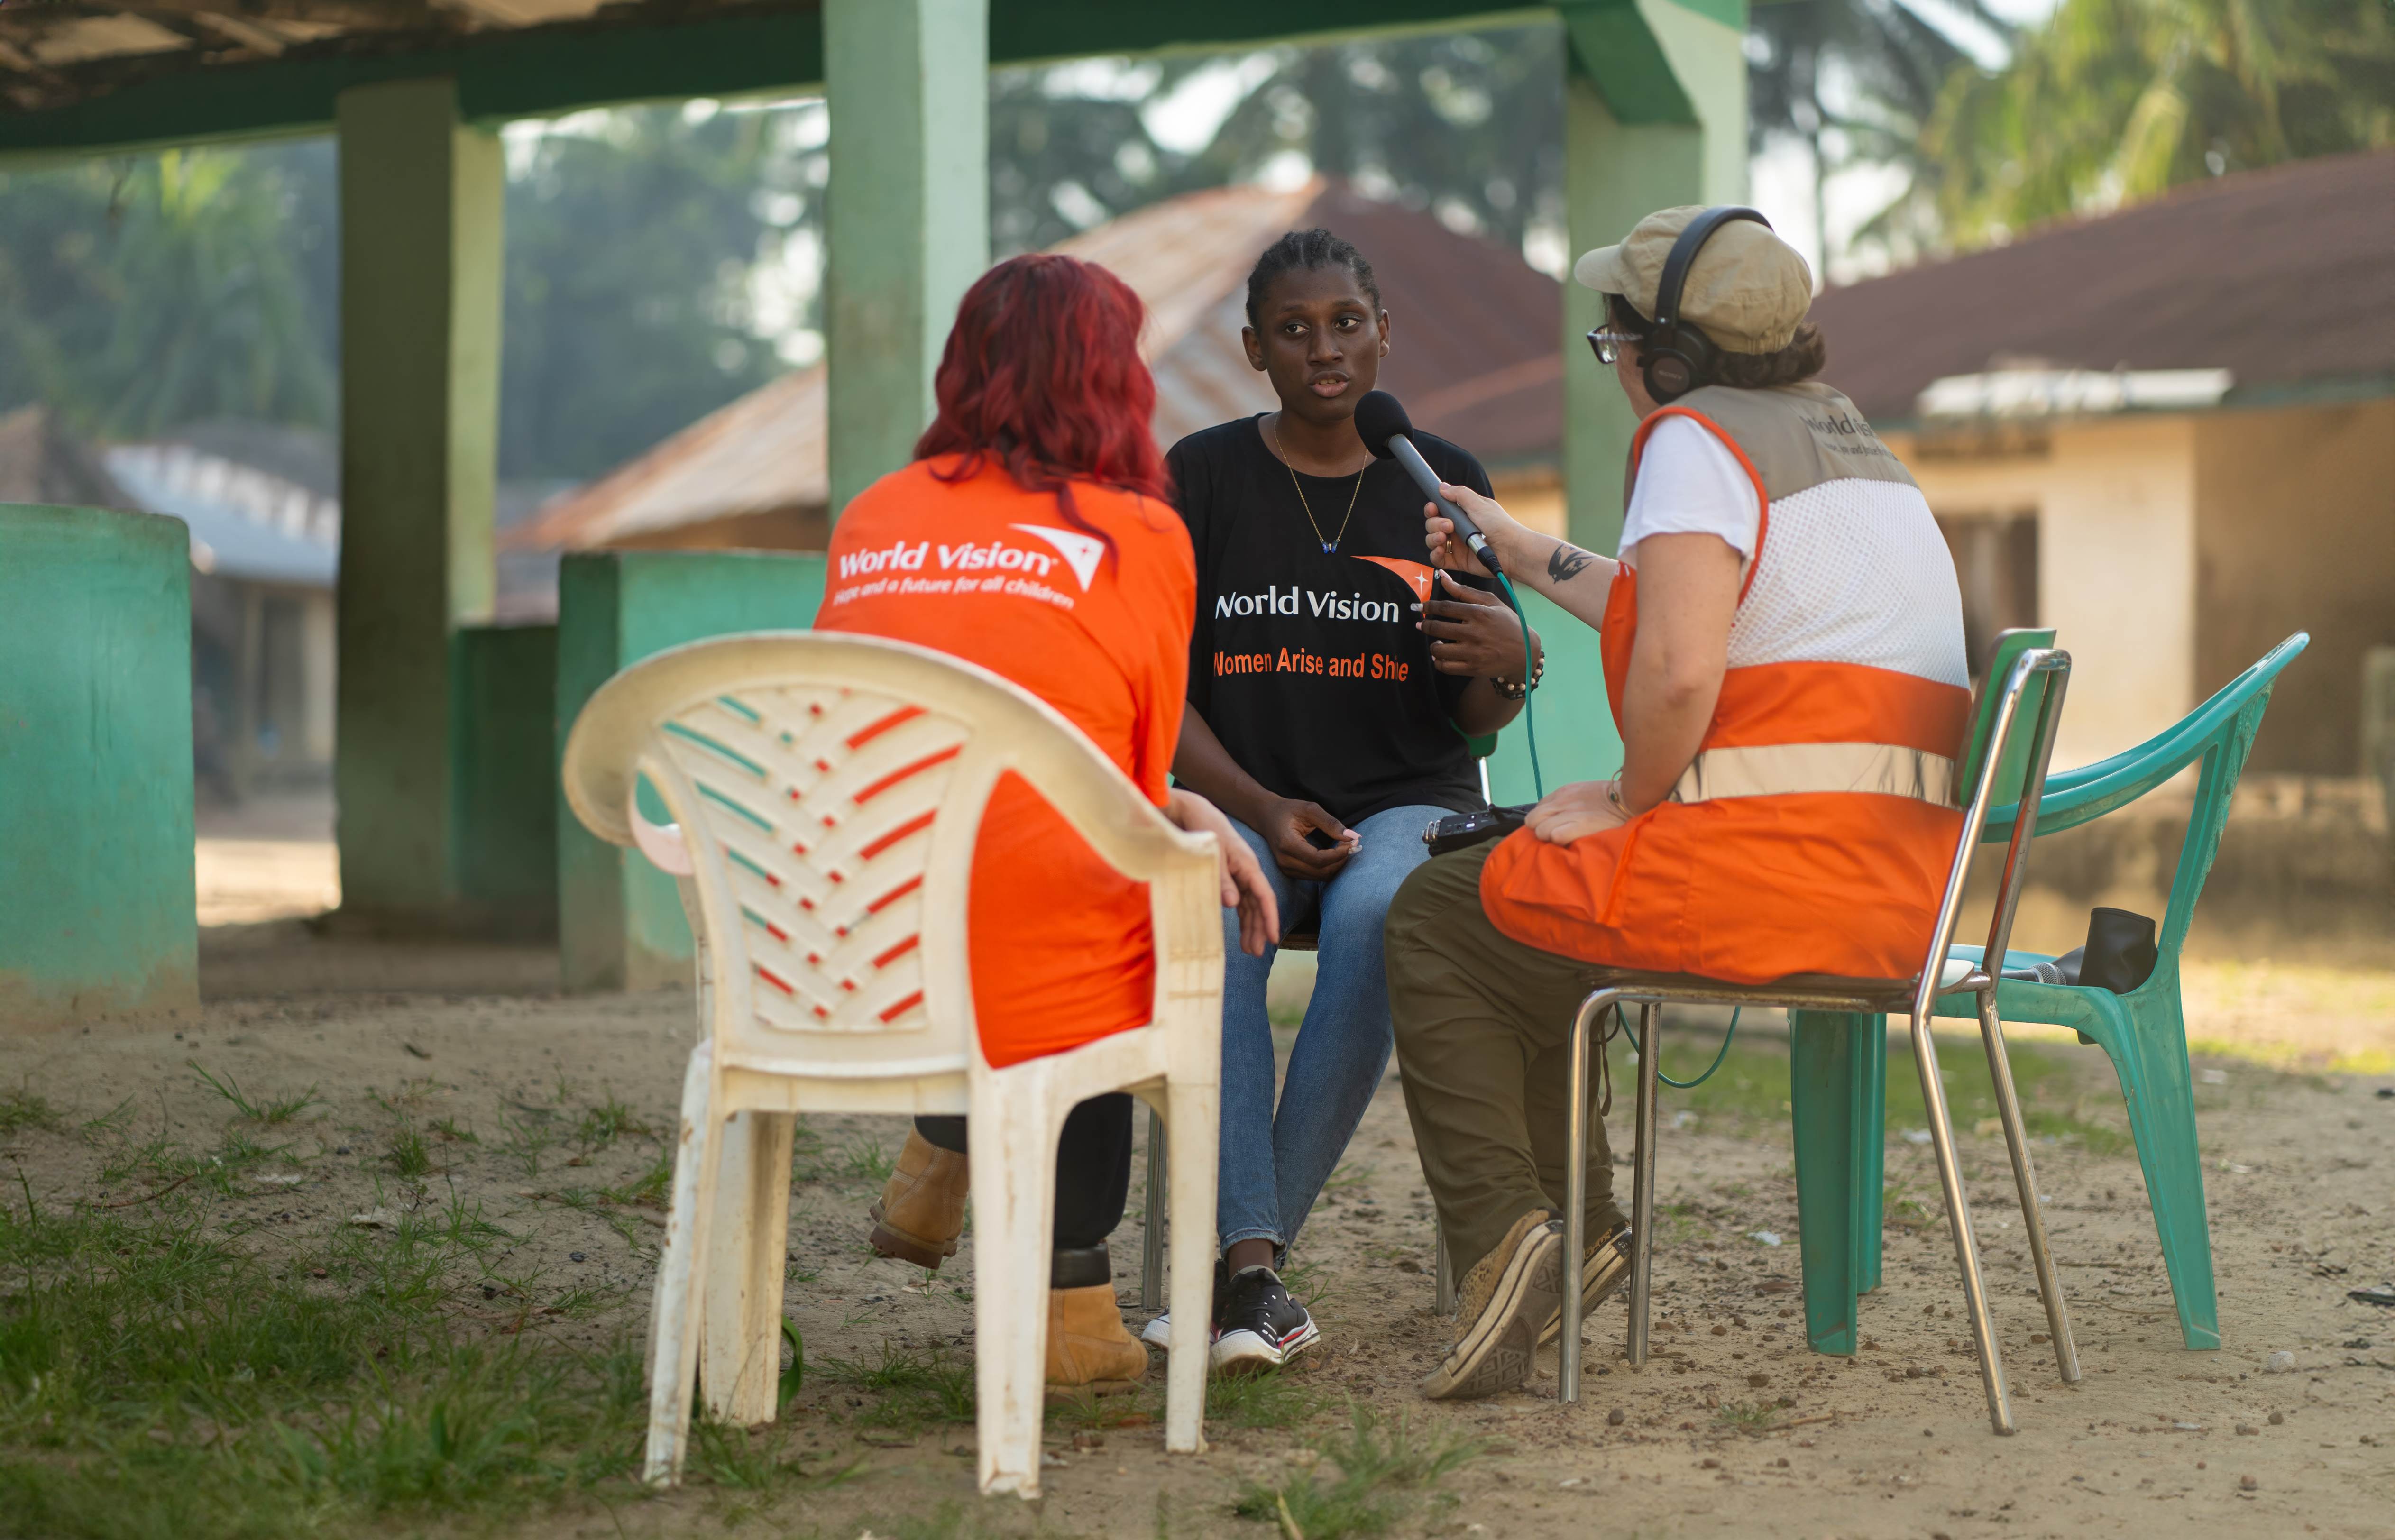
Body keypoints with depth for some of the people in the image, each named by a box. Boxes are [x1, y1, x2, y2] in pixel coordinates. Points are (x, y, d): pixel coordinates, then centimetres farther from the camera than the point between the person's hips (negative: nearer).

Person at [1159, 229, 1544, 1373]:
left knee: (1376, 918, -36)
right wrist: (1262, 810, -14)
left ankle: (1238, 1258, -31)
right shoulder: (1203, 478, 4)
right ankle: (1255, 1269, -40)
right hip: (1240, 796, 0)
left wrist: (1507, 666, -19)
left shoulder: (1443, 485, 5)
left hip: (1410, 799, 0)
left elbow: (1473, 721, 6)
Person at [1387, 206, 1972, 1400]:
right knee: (1519, 911, 29)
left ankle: (1504, 1239, -5)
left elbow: (1678, 670, -22)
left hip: (1762, 869, -9)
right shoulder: (1847, 440, 22)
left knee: (1436, 921, 8)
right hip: (1892, 889, 10)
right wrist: (1521, 555, 44)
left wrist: (1629, 800, -5)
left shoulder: (1696, 437, -8)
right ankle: (1577, 1233, 27)